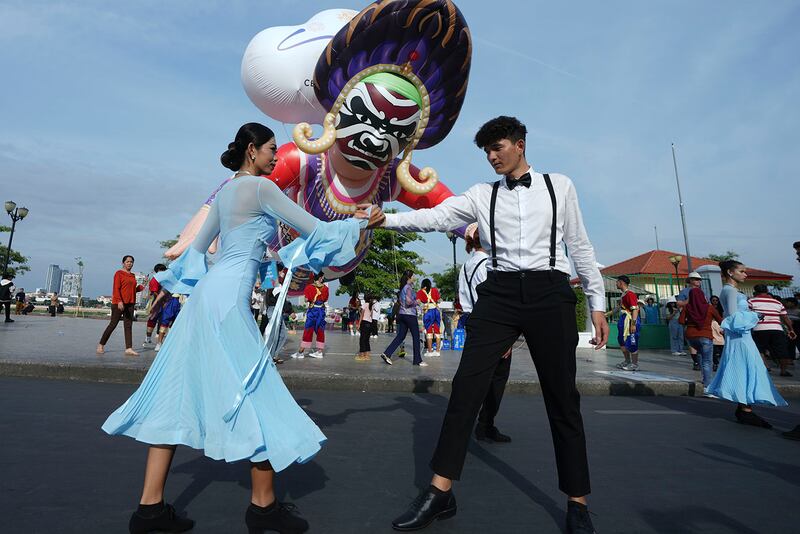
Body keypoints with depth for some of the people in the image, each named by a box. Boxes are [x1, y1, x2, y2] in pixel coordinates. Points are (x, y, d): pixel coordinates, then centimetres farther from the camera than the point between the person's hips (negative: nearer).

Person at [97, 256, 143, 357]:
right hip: (118, 303, -6)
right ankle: (101, 345, 16)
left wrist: (140, 287, 3)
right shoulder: (119, 273, -4)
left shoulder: (132, 275, 17)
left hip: (130, 303, 6)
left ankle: (129, 349, -4)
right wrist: (119, 301, -23)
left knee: (128, 325, 0)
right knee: (113, 324, 0)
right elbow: (116, 288, -12)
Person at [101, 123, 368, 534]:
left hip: (207, 293, 10)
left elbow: (198, 245, 27)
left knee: (179, 393, 9)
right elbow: (313, 229, -5)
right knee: (256, 393, -2)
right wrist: (354, 222, 10)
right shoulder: (261, 187, -6)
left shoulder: (226, 191, 20)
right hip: (229, 298, -10)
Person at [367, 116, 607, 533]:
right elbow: (436, 217, -1)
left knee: (562, 396, 6)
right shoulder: (482, 194, 11)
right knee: (467, 384, -6)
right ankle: (440, 492, 6)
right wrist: (387, 219, -16)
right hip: (500, 293, 1)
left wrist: (597, 303, 8)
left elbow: (579, 245, 11)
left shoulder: (559, 186, 11)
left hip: (549, 293, 0)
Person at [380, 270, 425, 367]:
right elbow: (409, 301, -25)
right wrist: (416, 302, -7)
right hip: (410, 314, -9)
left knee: (400, 336, 11)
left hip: (402, 314, 9)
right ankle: (417, 360, 10)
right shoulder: (409, 287, -14)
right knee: (416, 337, 3)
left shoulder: (402, 287, 12)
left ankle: (386, 354, 3)